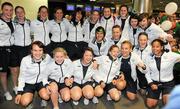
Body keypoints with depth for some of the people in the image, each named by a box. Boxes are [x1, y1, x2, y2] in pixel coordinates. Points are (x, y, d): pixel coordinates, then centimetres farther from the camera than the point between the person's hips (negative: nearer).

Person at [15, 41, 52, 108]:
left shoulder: (47, 57, -20)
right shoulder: (25, 60, -22)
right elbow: (22, 77, -9)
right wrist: (19, 92, -9)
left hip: (41, 82, 1)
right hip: (28, 83, -1)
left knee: (46, 96, -25)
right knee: (25, 102, -20)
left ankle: (40, 93, 11)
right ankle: (30, 94, 14)